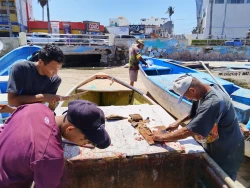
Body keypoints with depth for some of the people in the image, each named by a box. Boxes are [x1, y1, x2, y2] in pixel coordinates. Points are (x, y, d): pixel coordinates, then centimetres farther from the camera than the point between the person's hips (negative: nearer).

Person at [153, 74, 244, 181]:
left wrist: (163, 137, -24)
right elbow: (195, 113, 11)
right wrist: (179, 121, -3)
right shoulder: (204, 92, -9)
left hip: (227, 152, -8)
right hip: (213, 145, 8)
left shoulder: (213, 102, -38)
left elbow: (188, 131, -35)